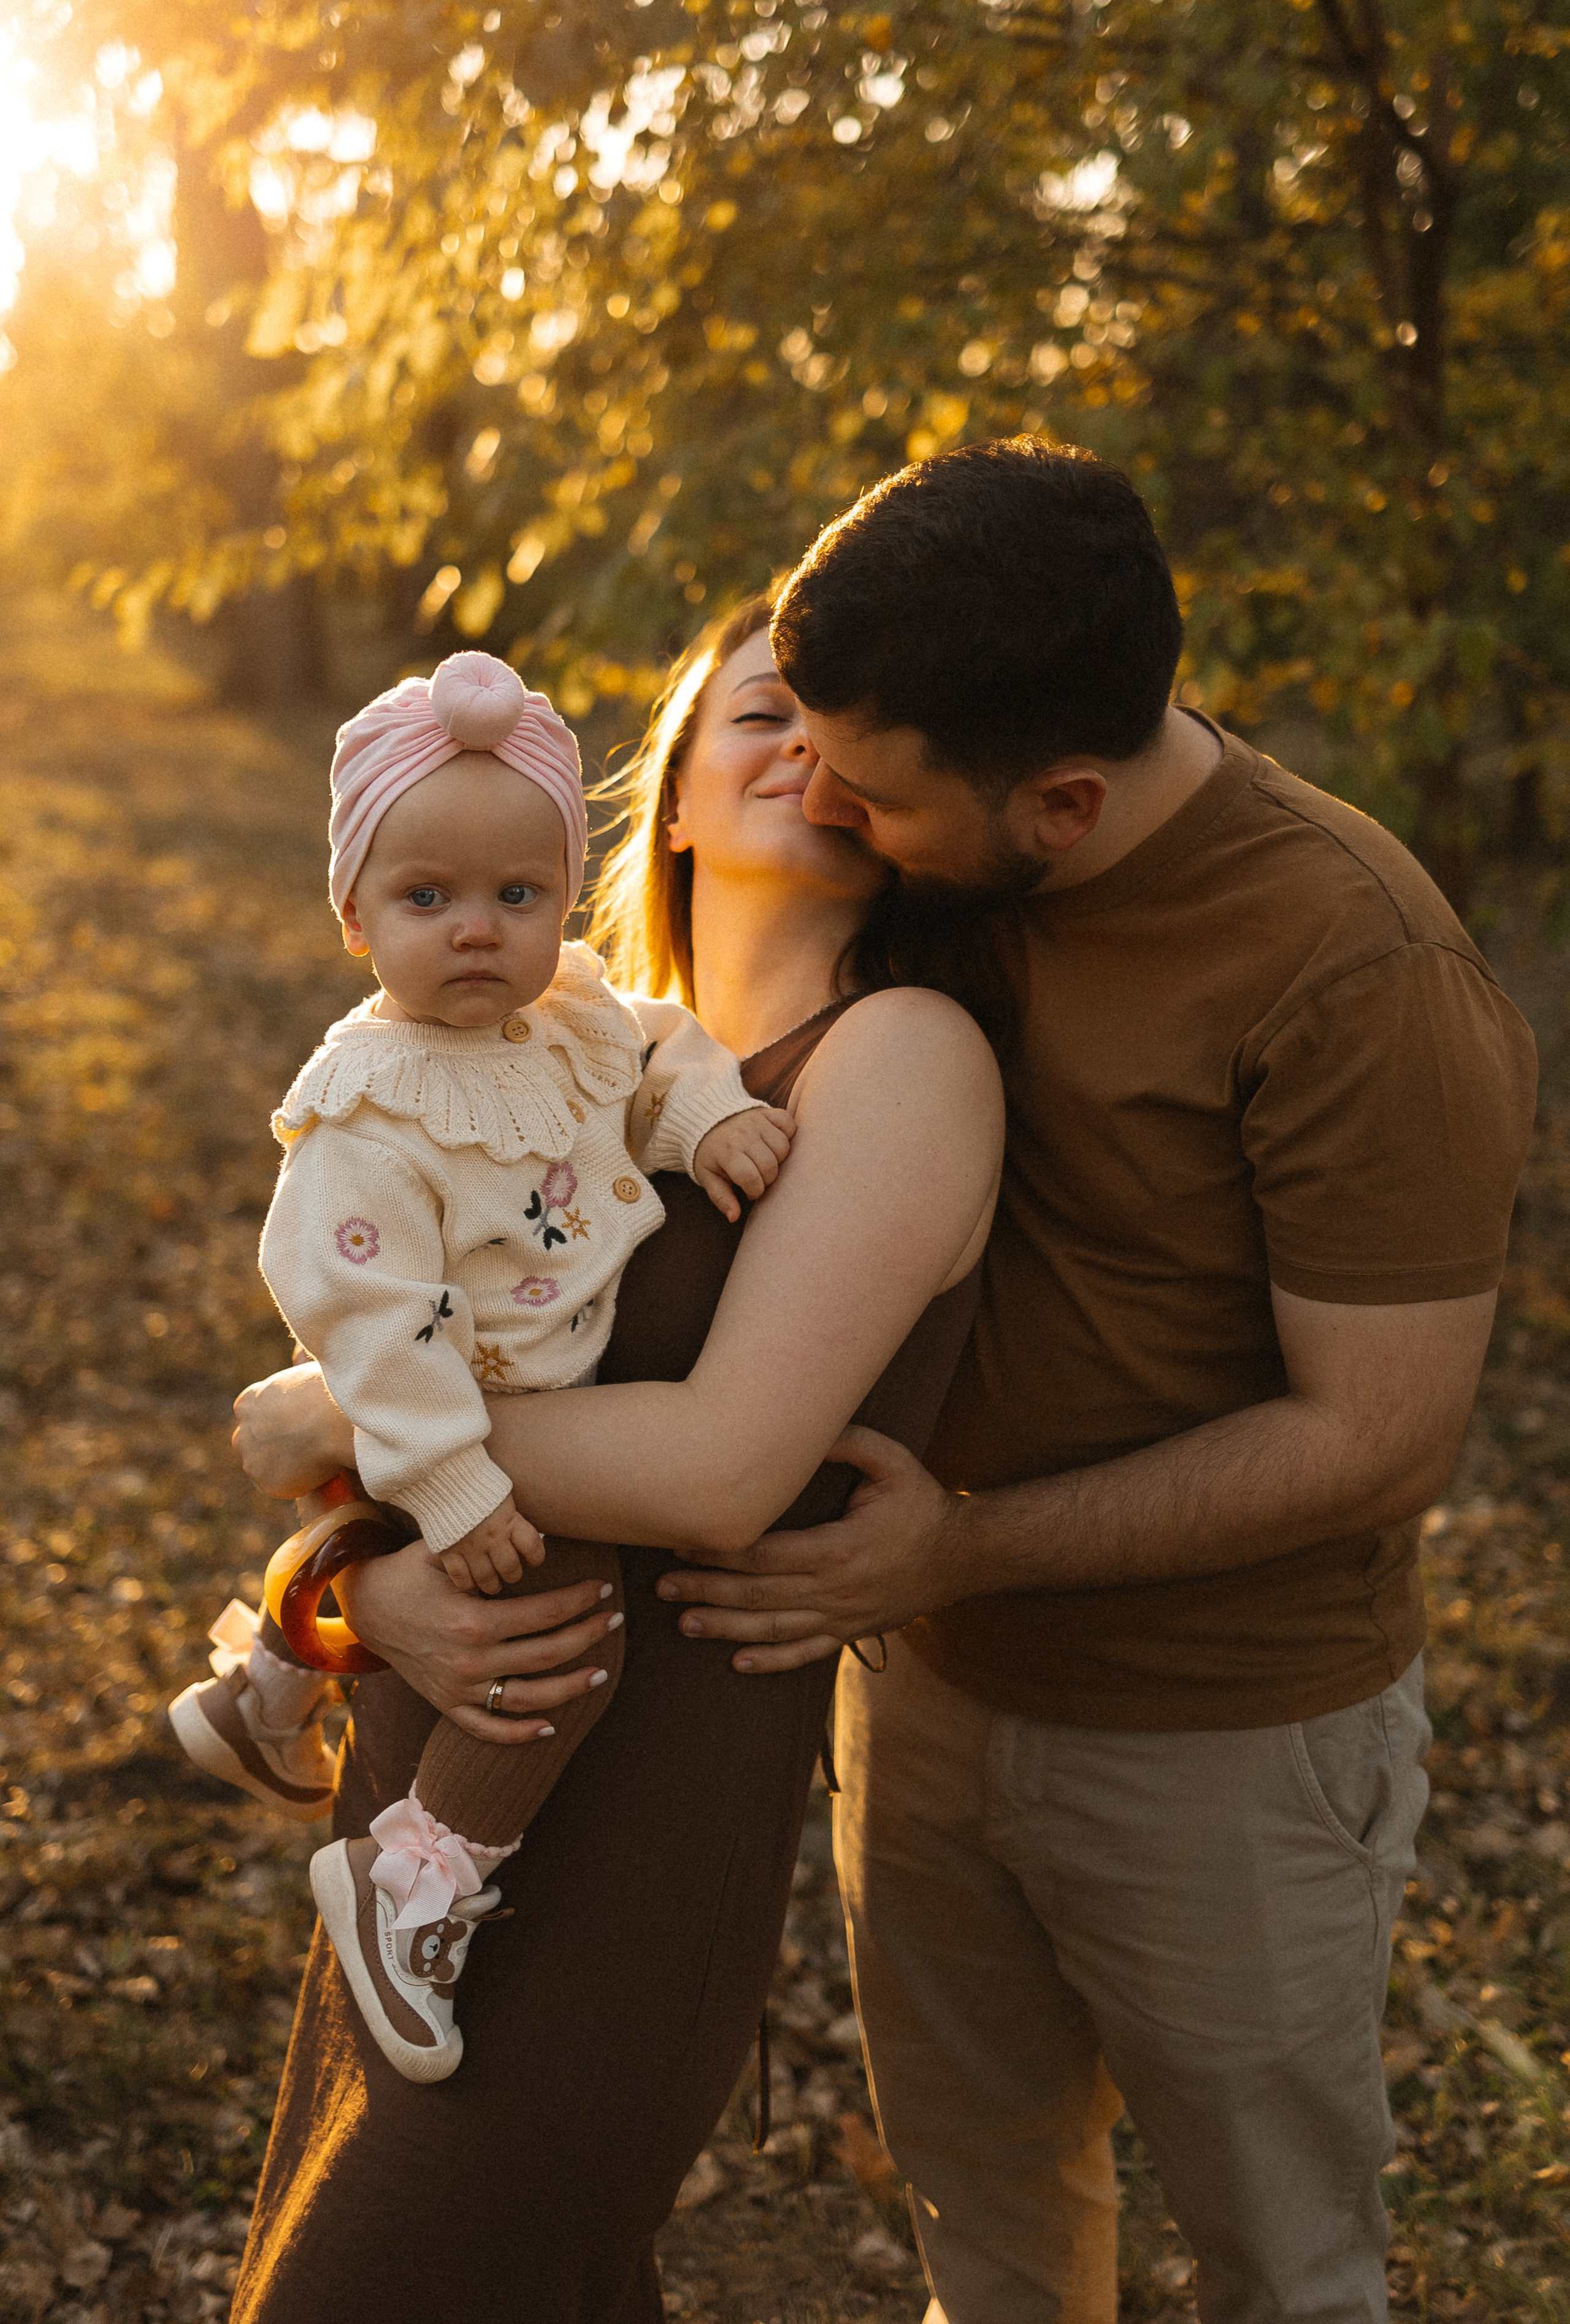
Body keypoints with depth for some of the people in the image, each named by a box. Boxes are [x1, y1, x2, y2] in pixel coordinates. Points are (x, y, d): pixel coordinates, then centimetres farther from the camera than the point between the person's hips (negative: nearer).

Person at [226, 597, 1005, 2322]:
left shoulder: (905, 1056, -13)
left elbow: (721, 1468, -23)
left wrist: (336, 1417, -12)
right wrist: (374, 1588, -16)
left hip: (625, 1838, -7)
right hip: (423, 1794, 7)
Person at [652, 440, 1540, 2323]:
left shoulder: (1356, 971, -27)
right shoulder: (929, 874, -7)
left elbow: (1377, 1432, -25)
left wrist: (964, 1548, -28)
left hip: (1226, 1741, -6)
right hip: (929, 1673, 6)